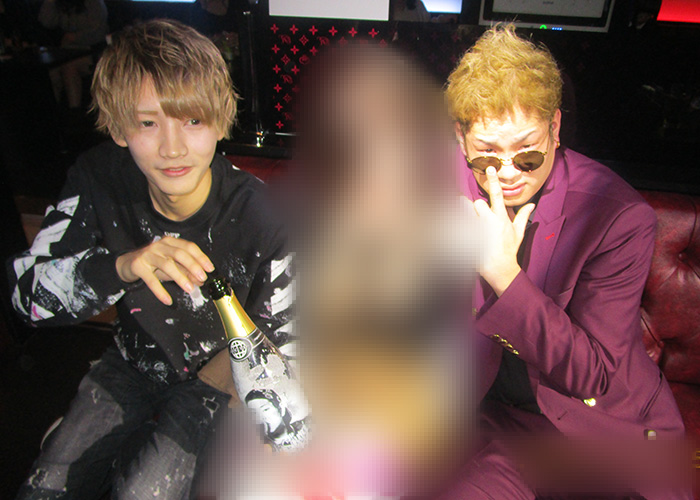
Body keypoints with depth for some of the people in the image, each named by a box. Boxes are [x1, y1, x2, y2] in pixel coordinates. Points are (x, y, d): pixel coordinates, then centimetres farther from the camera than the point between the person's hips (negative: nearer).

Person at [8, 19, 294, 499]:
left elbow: (281, 343, -17)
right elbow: (26, 291, -20)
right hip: (133, 363, 4)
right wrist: (120, 267, -39)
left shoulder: (260, 219, -28)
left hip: (216, 375, -3)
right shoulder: (100, 180, -17)